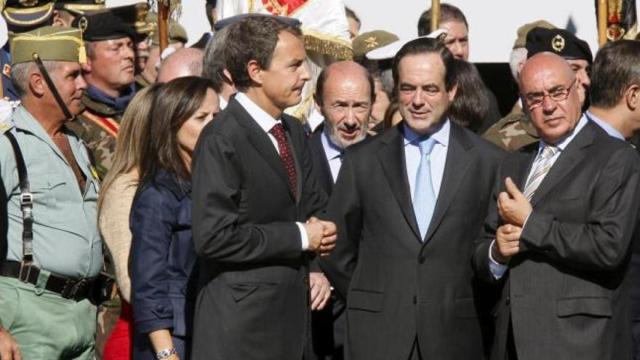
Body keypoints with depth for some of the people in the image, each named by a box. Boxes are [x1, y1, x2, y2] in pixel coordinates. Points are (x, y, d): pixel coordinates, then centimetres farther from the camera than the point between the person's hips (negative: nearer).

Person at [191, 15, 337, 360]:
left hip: (292, 313, 7)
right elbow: (213, 237, -21)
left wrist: (319, 232, -2)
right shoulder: (221, 140, -15)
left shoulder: (294, 131, 11)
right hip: (241, 321, -7)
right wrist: (299, 237, -14)